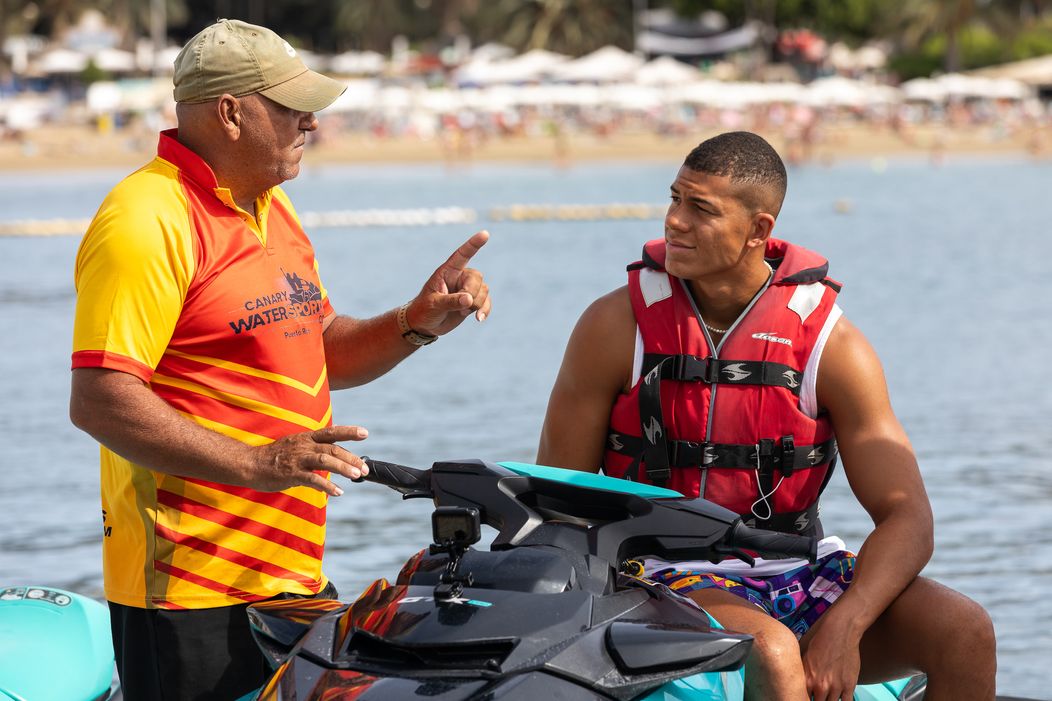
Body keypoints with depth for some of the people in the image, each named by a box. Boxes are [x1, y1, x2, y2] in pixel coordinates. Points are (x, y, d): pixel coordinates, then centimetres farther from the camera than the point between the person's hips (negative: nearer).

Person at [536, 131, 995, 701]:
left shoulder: (832, 344, -5)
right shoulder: (615, 327, -5)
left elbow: (907, 518, -8)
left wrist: (842, 628, -25)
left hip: (797, 575, 3)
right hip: (670, 579, -2)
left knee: (965, 631, -22)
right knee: (772, 653, -36)